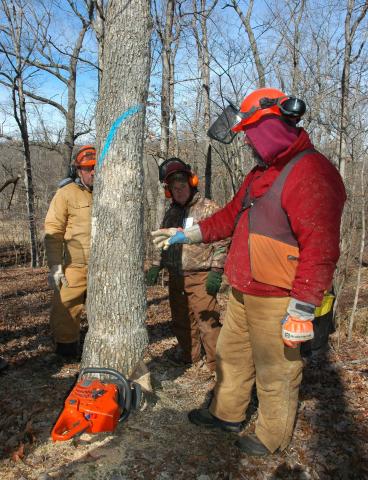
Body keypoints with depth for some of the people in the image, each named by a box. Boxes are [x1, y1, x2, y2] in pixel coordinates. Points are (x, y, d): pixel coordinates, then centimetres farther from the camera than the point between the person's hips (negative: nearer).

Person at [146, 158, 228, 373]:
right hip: (176, 278, 7)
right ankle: (190, 355, 32)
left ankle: (217, 364, 3)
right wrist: (156, 266, 14)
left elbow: (220, 243, -9)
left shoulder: (208, 208, -6)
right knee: (181, 320, 15)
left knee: (208, 321, -9)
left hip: (200, 278, -7)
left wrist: (216, 271, -15)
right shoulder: (171, 212, 15)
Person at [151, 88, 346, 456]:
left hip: (275, 301, -9)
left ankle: (273, 437, 30)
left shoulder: (312, 174, -20)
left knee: (275, 372, 8)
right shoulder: (262, 172, 13)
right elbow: (232, 215, 22)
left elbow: (320, 251, -24)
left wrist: (302, 310, -23)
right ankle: (226, 414, 43)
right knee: (232, 355, 22)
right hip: (243, 292, 10)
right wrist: (189, 234, 17)